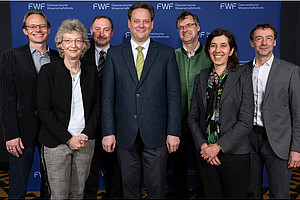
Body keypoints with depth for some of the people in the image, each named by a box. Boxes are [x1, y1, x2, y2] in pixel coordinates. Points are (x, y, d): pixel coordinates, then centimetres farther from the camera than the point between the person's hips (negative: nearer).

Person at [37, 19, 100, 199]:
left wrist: (86, 134, -6)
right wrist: (68, 139, -12)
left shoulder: (91, 71, 5)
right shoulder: (48, 71, -5)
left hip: (86, 142, 3)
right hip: (56, 143, -2)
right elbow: (44, 110, -8)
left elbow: (97, 105, 7)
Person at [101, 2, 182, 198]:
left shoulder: (167, 53, 3)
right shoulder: (114, 54, 6)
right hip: (125, 135, 1)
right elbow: (108, 97, 4)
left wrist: (174, 131, -4)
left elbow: (174, 96, 1)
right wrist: (108, 132, -2)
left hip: (156, 134, -1)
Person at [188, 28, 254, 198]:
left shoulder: (243, 78, -5)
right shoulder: (201, 78, 7)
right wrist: (202, 145, -7)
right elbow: (193, 116, 7)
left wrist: (218, 146, -15)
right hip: (205, 154, 3)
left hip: (234, 153, -3)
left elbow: (246, 121, -10)